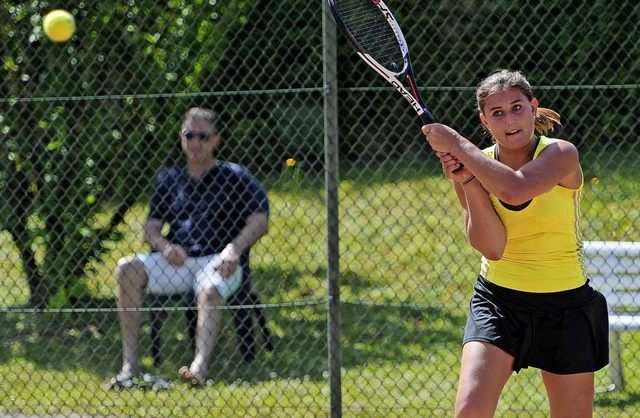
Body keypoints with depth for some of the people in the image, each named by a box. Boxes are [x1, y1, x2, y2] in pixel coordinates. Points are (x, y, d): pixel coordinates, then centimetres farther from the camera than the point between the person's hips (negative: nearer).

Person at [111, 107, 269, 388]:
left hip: (218, 262, -4)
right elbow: (150, 227, 16)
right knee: (128, 268, -24)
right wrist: (165, 246, -9)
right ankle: (129, 365, -29)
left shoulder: (234, 176, 11)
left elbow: (260, 221, -1)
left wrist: (234, 249, -19)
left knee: (211, 290, -39)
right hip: (176, 262, 4)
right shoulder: (169, 179, 23)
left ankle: (200, 367, -62)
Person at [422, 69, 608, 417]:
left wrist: (456, 143, -25)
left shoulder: (561, 155, -12)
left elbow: (515, 189, -34)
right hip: (497, 303, 1)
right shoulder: (476, 164, -4)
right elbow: (491, 247, -14)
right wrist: (467, 182, -22)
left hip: (565, 307, -1)